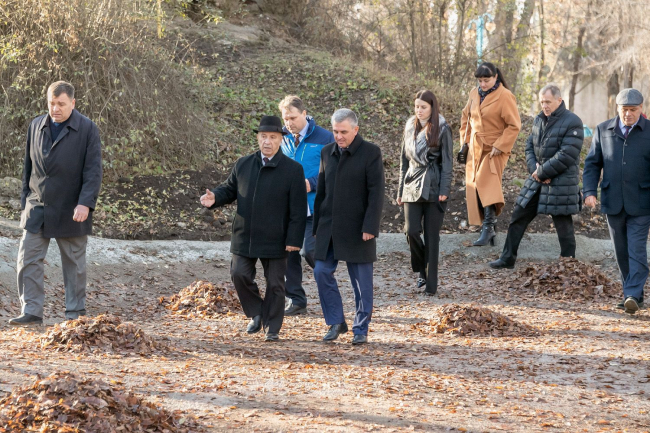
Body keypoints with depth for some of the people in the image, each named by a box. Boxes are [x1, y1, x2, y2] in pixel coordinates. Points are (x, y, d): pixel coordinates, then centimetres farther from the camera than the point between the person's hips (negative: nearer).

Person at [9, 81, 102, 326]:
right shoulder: (36, 126, 8)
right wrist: (25, 201, 12)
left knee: (74, 264, 6)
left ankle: (75, 313, 15)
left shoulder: (87, 129, -7)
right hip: (38, 208, 4)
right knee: (28, 260, -3)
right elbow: (29, 166, 15)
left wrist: (85, 203, -22)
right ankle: (31, 312, 0)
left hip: (70, 211, -4)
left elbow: (93, 171, -12)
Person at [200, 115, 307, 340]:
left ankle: (272, 328, 16)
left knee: (275, 284, 3)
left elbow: (298, 209, -8)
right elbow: (229, 189, 13)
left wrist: (294, 240, -13)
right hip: (244, 237, 3)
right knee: (239, 275, -3)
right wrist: (214, 198, -11)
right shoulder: (243, 164, 5)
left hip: (275, 240, -3)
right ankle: (256, 313, 20)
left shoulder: (293, 170, -7)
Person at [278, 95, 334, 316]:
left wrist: (311, 183, -16)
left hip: (314, 206, -5)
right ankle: (296, 300, 16)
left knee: (311, 250, -13)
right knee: (289, 252, 5)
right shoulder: (283, 139, 7)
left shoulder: (324, 138, -5)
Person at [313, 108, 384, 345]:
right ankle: (336, 322, 12)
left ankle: (361, 329, 12)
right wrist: (317, 226, 13)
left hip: (357, 228, -5)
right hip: (329, 227, 5)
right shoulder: (327, 152, 10)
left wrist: (370, 227, -17)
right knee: (322, 272, -1)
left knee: (361, 281, 2)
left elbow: (376, 192, -11)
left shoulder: (370, 152, -6)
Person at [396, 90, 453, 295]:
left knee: (431, 236, -1)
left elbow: (447, 161, -5)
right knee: (411, 231, -9)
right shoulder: (410, 127, 10)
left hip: (433, 187, -4)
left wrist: (444, 190, -13)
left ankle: (431, 284, 6)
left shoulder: (442, 129, -3)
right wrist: (401, 190, 14)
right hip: (412, 186, 4)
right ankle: (422, 271, 15)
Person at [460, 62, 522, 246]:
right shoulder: (474, 94, 8)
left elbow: (514, 125, -11)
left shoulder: (505, 96, -11)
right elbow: (466, 119, 20)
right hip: (475, 149, 7)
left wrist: (499, 146, -16)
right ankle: (489, 230, 18)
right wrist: (465, 142, 11)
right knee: (474, 189, 5)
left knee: (486, 182, -24)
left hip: (494, 150, -7)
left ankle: (488, 226, -27)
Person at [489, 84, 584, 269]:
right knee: (518, 218, 11)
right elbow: (530, 146, 13)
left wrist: (542, 172, -15)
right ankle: (507, 258, 21)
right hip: (536, 181, 7)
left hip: (561, 184, -7)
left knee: (564, 227, 1)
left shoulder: (572, 122, -13)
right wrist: (534, 169, -6)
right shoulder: (539, 120, 11)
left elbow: (566, 155, -19)